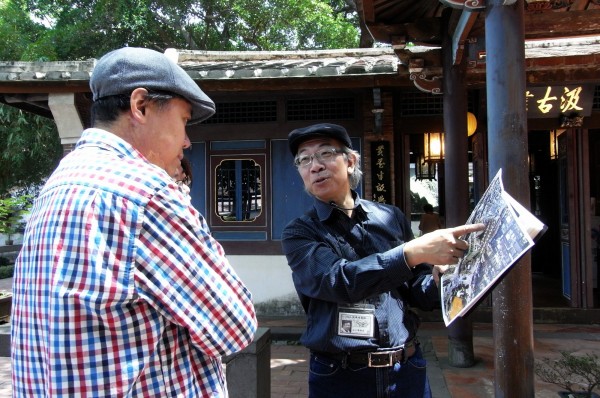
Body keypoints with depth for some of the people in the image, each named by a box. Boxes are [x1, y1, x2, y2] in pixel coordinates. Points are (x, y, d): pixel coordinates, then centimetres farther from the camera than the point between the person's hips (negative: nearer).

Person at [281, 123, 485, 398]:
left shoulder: (391, 218, 3)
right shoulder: (299, 233, -4)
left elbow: (419, 294, 7)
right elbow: (338, 281, -22)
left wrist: (438, 276, -13)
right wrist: (412, 252, -28)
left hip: (407, 370, 3)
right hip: (339, 376, -2)